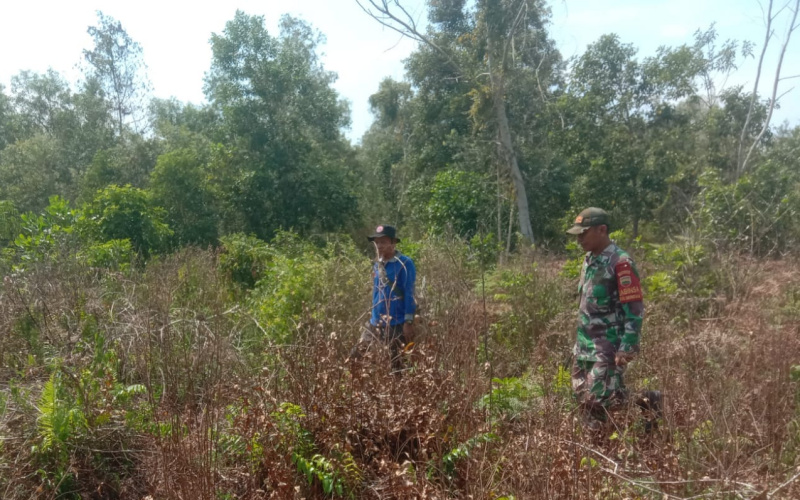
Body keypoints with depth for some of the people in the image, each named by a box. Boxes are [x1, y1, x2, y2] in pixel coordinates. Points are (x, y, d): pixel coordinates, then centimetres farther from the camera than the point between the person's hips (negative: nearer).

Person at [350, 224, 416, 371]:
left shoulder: (405, 264, -11)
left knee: (397, 366, 5)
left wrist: (408, 321, -17)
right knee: (354, 356, 5)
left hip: (397, 324, -7)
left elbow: (409, 294, -13)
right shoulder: (377, 264, 10)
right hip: (376, 323, 7)